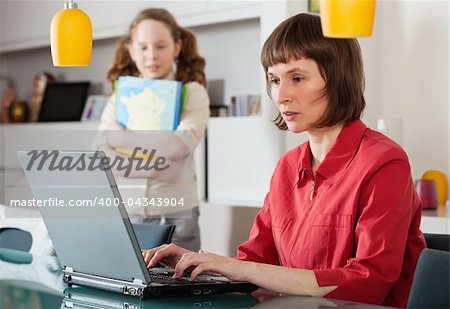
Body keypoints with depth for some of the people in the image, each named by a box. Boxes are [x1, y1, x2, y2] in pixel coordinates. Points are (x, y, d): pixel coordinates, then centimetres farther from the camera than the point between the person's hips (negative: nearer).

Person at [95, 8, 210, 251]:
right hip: (126, 214, 2)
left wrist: (116, 137, -12)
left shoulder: (192, 93, 1)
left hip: (176, 215, -2)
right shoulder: (120, 99, 8)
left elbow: (183, 144, -17)